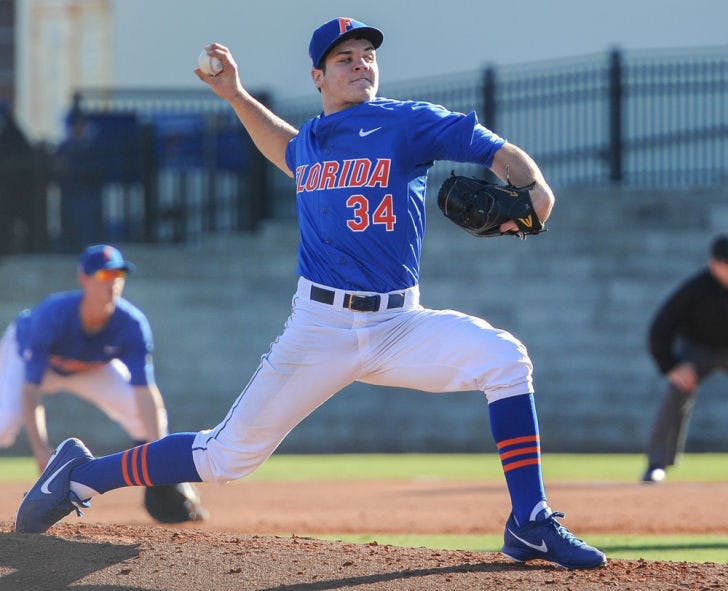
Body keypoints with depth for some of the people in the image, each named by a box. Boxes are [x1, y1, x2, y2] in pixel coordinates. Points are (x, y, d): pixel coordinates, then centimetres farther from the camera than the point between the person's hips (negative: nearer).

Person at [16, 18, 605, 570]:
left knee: (503, 358, -26)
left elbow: (501, 153, -11)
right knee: (227, 455, 1)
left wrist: (533, 192, -33)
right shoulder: (310, 142, 10)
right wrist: (236, 95, 29)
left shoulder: (408, 122, -2)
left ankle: (530, 524, -20)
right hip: (319, 329, 1)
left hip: (399, 328, -1)